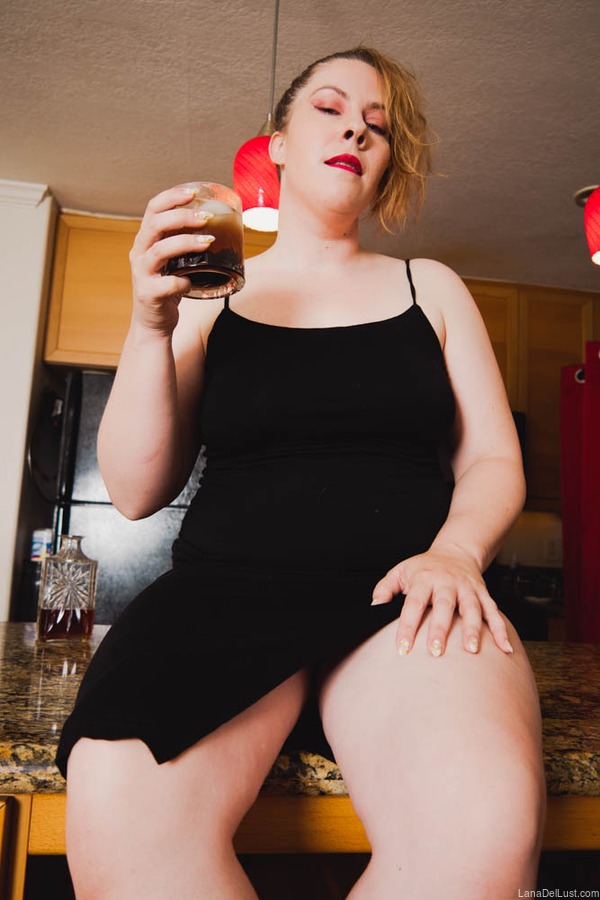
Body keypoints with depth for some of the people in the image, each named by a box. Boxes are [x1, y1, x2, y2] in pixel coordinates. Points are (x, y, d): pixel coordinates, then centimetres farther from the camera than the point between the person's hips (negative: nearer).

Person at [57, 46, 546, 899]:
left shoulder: (432, 288, 17)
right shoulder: (208, 291, 13)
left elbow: (495, 460, 12)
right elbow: (136, 492, 6)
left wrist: (455, 549, -10)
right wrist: (151, 325, -7)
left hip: (400, 595, 1)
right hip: (228, 588, 0)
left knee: (484, 826, -30)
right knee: (117, 816, -30)